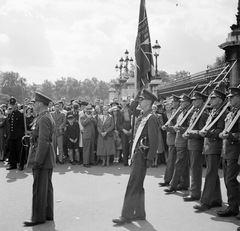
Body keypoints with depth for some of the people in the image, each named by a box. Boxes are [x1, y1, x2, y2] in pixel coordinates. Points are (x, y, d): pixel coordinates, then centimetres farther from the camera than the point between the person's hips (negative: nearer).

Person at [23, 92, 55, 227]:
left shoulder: (43, 119, -18)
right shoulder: (48, 117, 14)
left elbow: (43, 142, -24)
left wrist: (38, 161, -24)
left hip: (43, 156, -10)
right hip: (49, 158, 10)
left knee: (39, 188, -2)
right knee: (47, 186, 15)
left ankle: (38, 218, 6)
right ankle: (48, 214, 23)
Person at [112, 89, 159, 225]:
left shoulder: (151, 118, -14)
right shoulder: (143, 118, 15)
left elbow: (154, 141, -18)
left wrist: (149, 159, -21)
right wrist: (134, 154, 13)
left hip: (142, 156, -10)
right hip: (137, 154, 10)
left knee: (133, 186, -5)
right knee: (138, 186, 15)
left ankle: (127, 216, 1)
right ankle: (140, 213, 25)